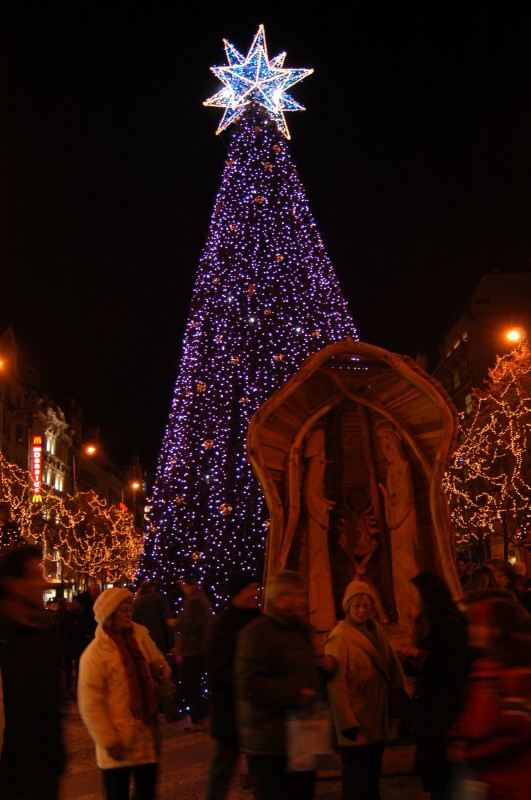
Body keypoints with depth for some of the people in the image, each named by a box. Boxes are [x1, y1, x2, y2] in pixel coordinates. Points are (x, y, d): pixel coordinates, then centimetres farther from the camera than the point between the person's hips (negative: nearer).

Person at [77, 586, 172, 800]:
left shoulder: (140, 635, 3)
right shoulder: (95, 653, -14)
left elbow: (159, 662, 15)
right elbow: (90, 704, -15)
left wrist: (160, 667, -9)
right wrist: (108, 741, -16)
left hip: (147, 732, 5)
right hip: (118, 744, -5)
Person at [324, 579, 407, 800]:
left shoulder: (376, 630, 5)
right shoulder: (339, 637, -16)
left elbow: (392, 664, 11)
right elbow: (335, 683, -19)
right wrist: (346, 722, -20)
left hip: (377, 720, 7)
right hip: (355, 725, -7)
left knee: (373, 776, 19)